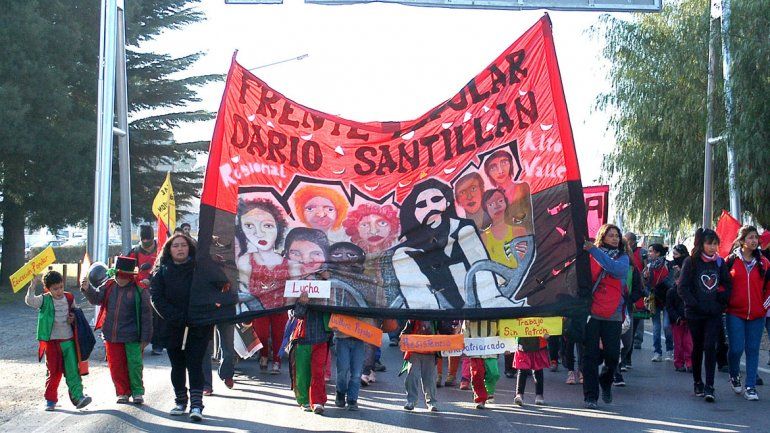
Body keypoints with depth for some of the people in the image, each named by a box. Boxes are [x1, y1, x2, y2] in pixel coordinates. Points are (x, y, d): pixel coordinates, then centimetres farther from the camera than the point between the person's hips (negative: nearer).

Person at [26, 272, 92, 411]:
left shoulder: (69, 298, 3)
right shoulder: (44, 300, -6)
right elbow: (29, 301, -23)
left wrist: (73, 318, -4)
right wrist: (33, 286, -31)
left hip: (68, 340, 2)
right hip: (51, 341, -2)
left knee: (72, 370, -3)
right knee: (54, 372, 5)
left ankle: (78, 396, -4)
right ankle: (50, 399, 17)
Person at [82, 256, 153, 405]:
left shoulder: (139, 290, -10)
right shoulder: (109, 285, 4)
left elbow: (146, 315, -7)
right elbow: (97, 298, 11)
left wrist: (145, 338, -7)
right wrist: (87, 289, -10)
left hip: (132, 336, -4)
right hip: (111, 335, 4)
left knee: (134, 364, -2)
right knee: (116, 365, 9)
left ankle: (137, 392, 13)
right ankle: (123, 392, 22)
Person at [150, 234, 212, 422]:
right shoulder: (162, 271, 4)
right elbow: (156, 297, -4)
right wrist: (176, 318, -14)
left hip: (198, 327, -2)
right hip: (173, 327, 2)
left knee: (195, 364, -9)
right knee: (177, 365, 11)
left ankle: (196, 405, -13)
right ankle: (180, 402, 24)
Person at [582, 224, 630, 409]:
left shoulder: (622, 257, 8)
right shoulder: (590, 257, 5)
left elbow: (616, 269, -15)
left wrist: (594, 250, -21)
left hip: (613, 315, 1)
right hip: (592, 312, -1)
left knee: (612, 355, 2)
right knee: (590, 355, -2)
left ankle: (606, 382, 32)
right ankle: (590, 396, 6)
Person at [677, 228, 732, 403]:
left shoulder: (719, 262, 5)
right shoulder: (691, 262, -4)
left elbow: (728, 285, 12)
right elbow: (683, 288, -8)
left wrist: (722, 302, 0)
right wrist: (696, 305, -15)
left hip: (714, 314, 1)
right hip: (695, 314, -1)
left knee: (710, 347, -11)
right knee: (698, 347, 10)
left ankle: (709, 387, -13)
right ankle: (697, 382, 26)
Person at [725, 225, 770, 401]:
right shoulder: (731, 260, 1)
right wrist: (725, 303, 1)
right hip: (735, 313, -2)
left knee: (753, 350, 3)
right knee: (736, 348, -7)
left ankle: (751, 387, 10)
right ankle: (734, 375, 22)